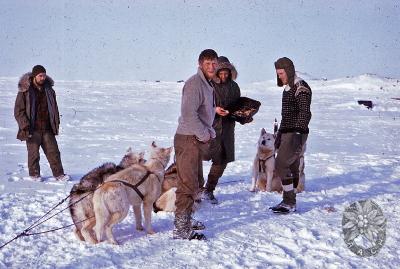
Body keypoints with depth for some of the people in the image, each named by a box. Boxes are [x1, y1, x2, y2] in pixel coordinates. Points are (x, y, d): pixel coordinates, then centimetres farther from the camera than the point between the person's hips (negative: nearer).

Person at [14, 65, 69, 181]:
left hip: (47, 129, 4)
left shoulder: (49, 90, 9)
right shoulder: (25, 91, -7)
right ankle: (34, 174, 21)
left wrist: (56, 124, 13)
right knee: (34, 153, 5)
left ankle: (59, 174, 11)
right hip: (33, 130, -4)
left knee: (53, 152, 3)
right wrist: (25, 127, -13)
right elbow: (18, 111, -7)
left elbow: (54, 108, 19)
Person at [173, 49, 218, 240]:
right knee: (188, 185, -9)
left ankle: (185, 220, 31)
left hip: (198, 140, 10)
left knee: (195, 183, 19)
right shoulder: (195, 83, -16)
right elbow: (188, 114, -26)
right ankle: (181, 229, -6)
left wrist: (209, 132, 8)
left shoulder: (207, 84, 17)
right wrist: (205, 134, -16)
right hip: (189, 139, -10)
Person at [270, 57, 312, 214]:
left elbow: (305, 113, -19)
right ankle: (289, 201, 14)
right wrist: (279, 134, 22)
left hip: (296, 134, -9)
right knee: (291, 167, 10)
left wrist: (299, 134, -25)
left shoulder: (301, 88, -12)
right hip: (287, 132, 9)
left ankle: (290, 203, -10)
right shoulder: (288, 88, 17)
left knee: (281, 165, -15)